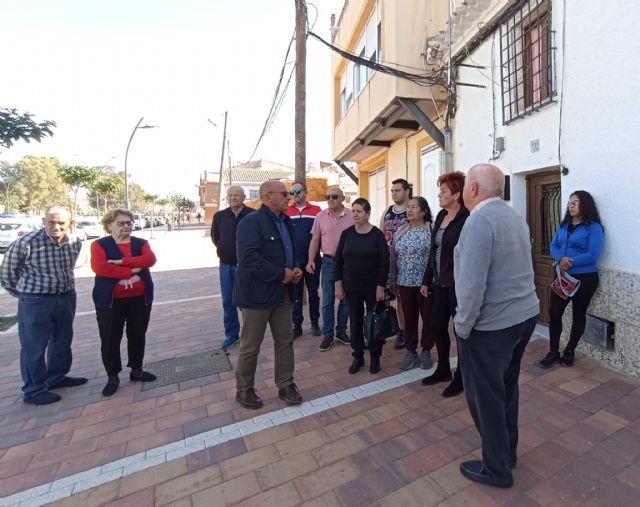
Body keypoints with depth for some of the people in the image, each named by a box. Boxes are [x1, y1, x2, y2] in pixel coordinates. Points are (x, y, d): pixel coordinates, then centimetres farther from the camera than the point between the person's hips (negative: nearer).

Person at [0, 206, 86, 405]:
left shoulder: (75, 242, -3)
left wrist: (66, 289, 15)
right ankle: (34, 390, 22)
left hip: (67, 298, 6)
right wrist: (23, 294, 4)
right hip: (35, 301, -6)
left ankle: (56, 377, 38)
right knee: (34, 347, 6)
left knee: (63, 341, 19)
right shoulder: (26, 242, -18)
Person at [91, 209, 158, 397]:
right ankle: (112, 376, 23)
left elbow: (150, 259, -14)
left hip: (139, 298, 3)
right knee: (110, 339, 6)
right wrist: (131, 270, -19)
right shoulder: (99, 245, -1)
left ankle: (137, 370, 29)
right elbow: (99, 268, -18)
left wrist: (123, 261, -22)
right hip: (111, 300, -2)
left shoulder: (141, 243, 6)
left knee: (138, 335, 12)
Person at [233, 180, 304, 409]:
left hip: (282, 293, 8)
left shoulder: (286, 222, 12)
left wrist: (295, 270, 0)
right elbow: (249, 258, -26)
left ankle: (286, 385, 33)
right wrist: (281, 274, -22)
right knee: (250, 346, 9)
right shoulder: (251, 222, -15)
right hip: (257, 294, -8)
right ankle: (244, 389, 30)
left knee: (285, 341, 15)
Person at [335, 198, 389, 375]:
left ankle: (375, 358, 26)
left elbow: (384, 262, -8)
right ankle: (358, 357, 26)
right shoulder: (347, 234, 2)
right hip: (352, 287, 3)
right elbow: (338, 260, 4)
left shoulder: (377, 234, -6)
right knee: (355, 322, 11)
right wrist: (338, 284, 0)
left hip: (373, 287, -2)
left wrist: (381, 286, -12)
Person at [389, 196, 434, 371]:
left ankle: (426, 351, 28)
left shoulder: (431, 230, -7)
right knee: (409, 318, 12)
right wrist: (393, 280, 8)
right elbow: (394, 257, 10)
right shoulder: (401, 231, 8)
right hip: (405, 283, 4)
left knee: (428, 318, 9)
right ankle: (411, 351, 27)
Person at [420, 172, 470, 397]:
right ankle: (443, 370, 36)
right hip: (440, 283, 8)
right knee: (438, 326, 16)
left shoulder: (467, 218, -14)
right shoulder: (441, 216, 9)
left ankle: (461, 376, 27)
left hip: (458, 284, -7)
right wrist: (427, 280, 14)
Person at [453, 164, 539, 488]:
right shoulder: (515, 216, 8)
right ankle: (507, 452, 43)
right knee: (506, 387, 24)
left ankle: (497, 469, 30)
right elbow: (516, 269, 12)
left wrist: (462, 327, -14)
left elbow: (472, 286, -26)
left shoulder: (479, 221, -21)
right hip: (525, 315, 9)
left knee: (485, 396, 10)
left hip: (490, 324, -9)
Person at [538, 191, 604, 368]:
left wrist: (570, 262, -19)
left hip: (584, 278, -5)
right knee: (554, 312, 1)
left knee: (578, 315, 11)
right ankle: (553, 352, 14)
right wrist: (561, 259, -15)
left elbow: (593, 255, -17)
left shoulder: (594, 227, -10)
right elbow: (553, 246, 4)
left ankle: (569, 351, 27)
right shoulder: (563, 225, 8)